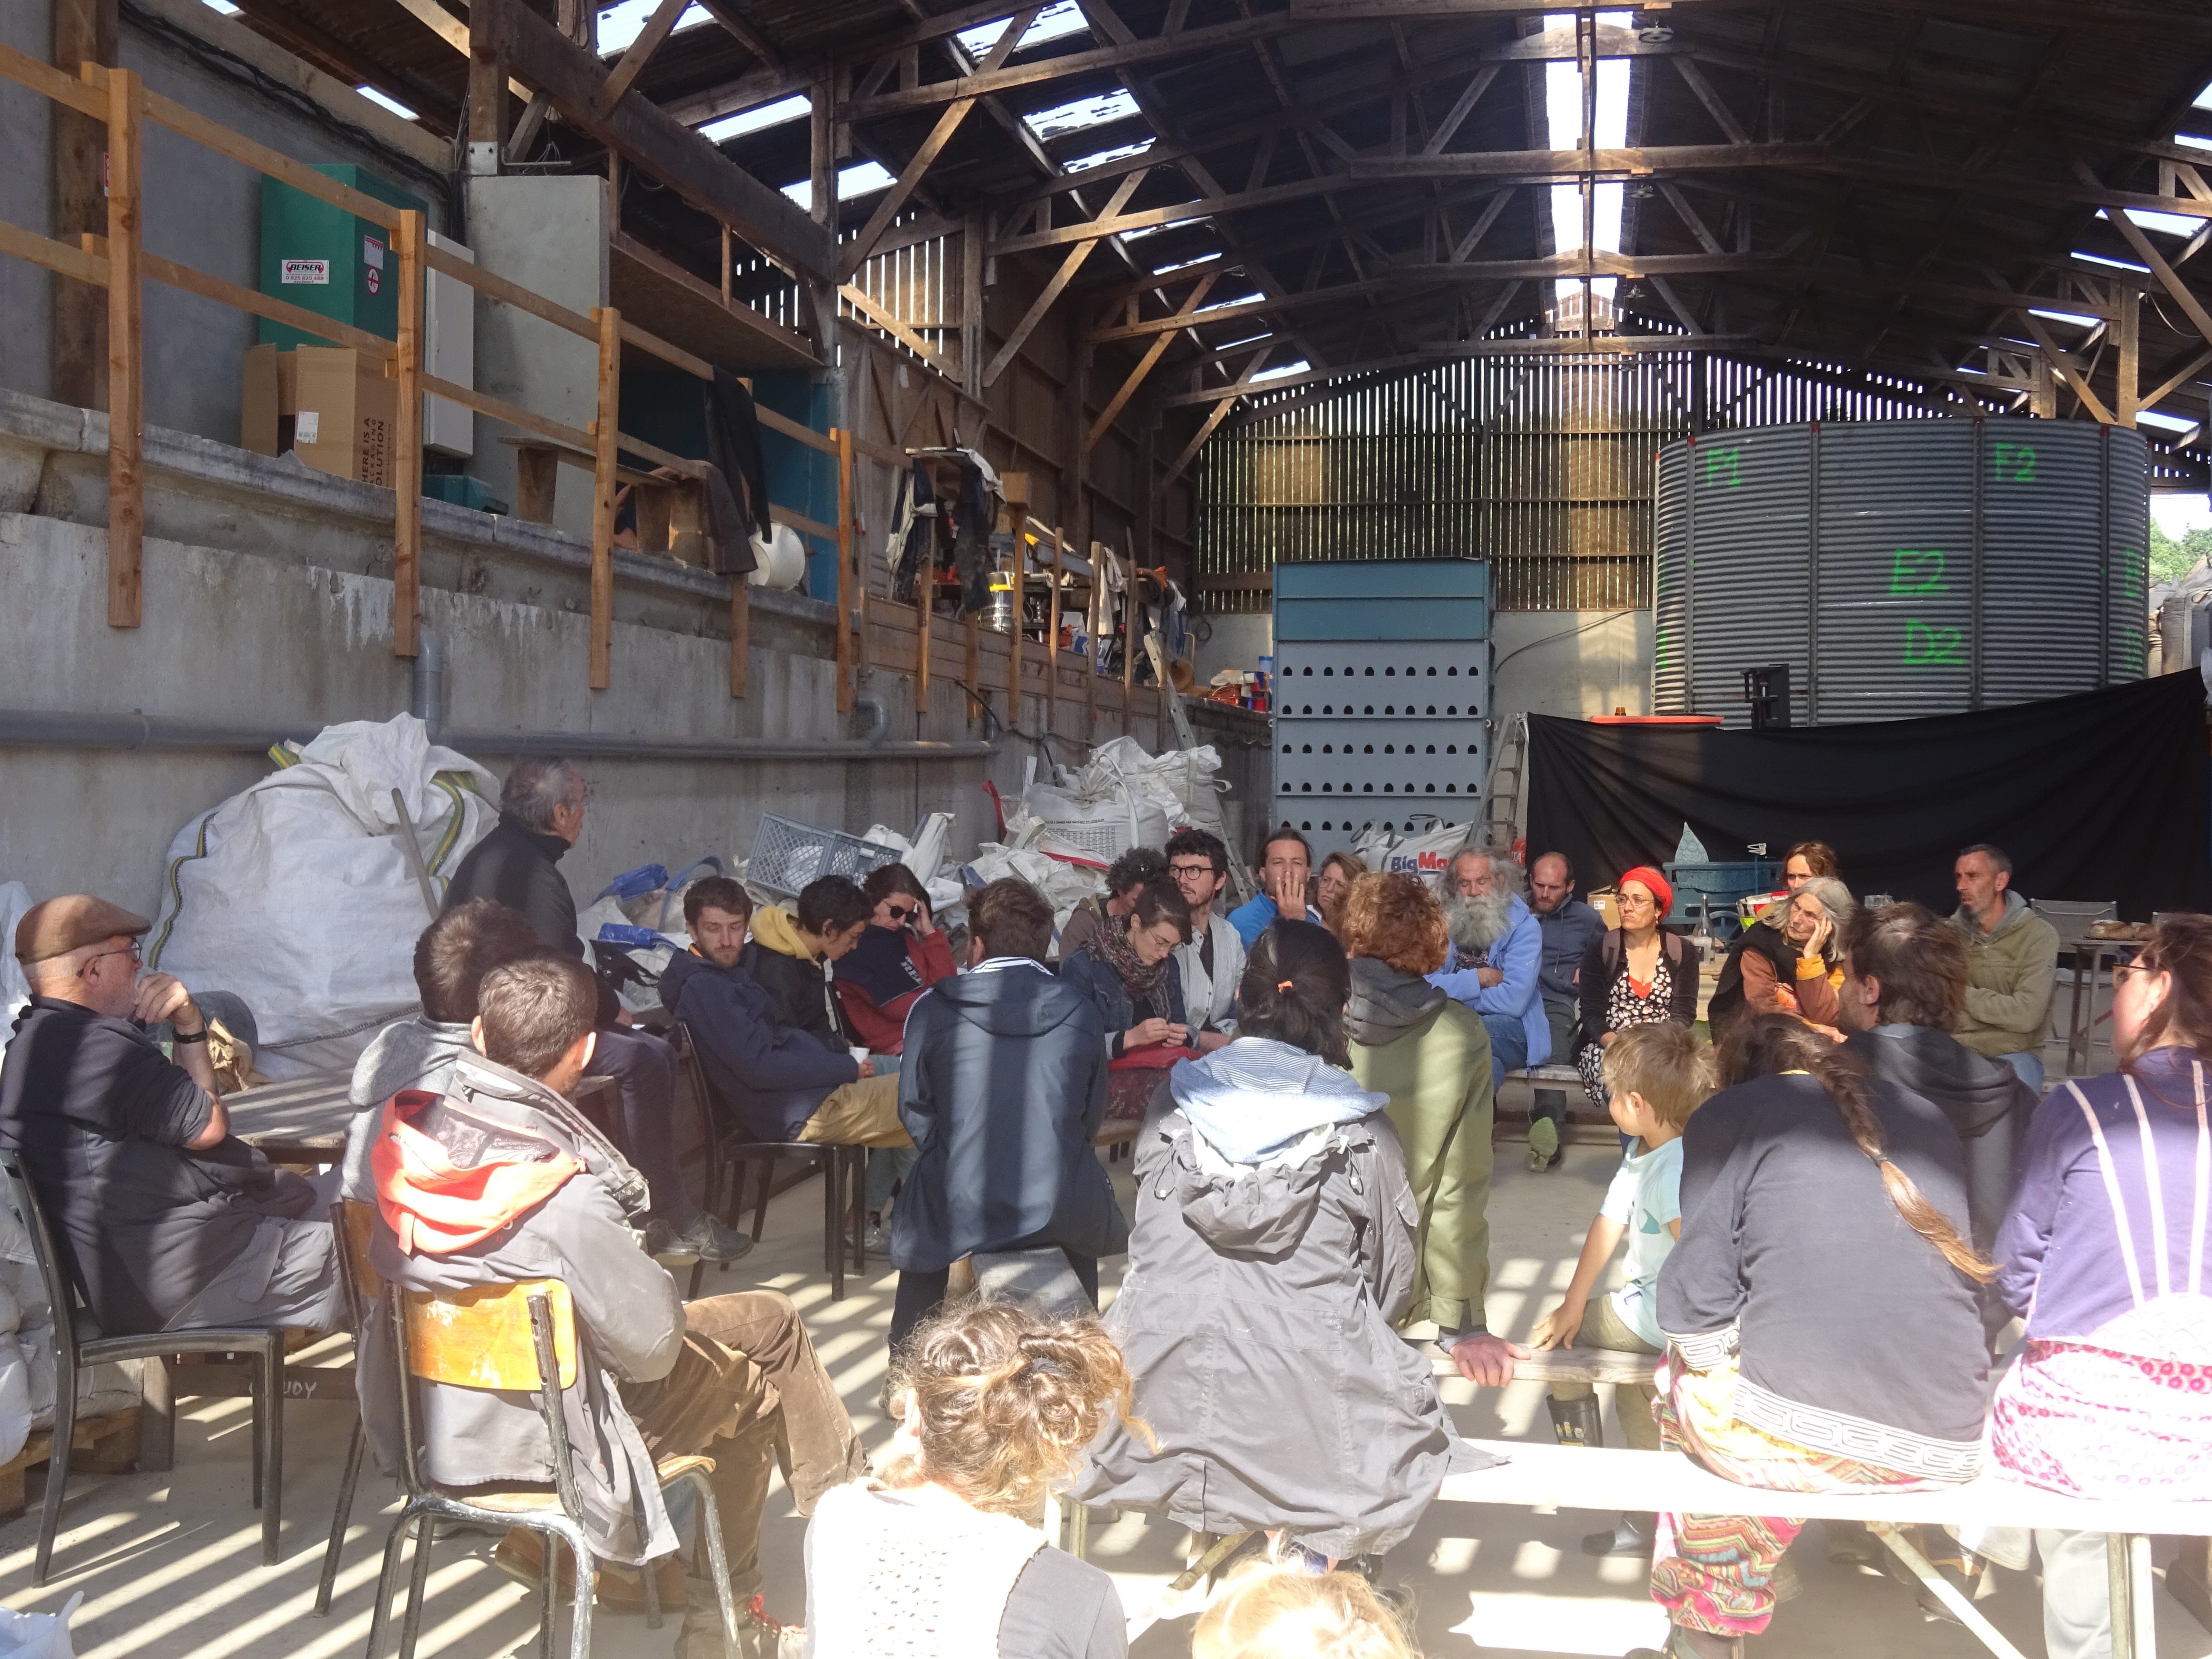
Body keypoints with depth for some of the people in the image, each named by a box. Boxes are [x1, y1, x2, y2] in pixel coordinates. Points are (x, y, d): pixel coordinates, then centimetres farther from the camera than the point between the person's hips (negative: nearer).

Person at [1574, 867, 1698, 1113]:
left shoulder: (1681, 952, 11)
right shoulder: (1601, 949, 8)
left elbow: (1684, 1013, 2)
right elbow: (1592, 1013, 1)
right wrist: (1616, 1043, -20)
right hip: (1606, 1047, -1)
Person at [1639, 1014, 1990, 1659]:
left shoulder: (1729, 1114, 5)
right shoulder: (1927, 1118, 20)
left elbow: (1697, 1307, -4)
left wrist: (1710, 1357, 16)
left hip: (1795, 1435, -5)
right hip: (1947, 1445, 5)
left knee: (1688, 1366, 26)